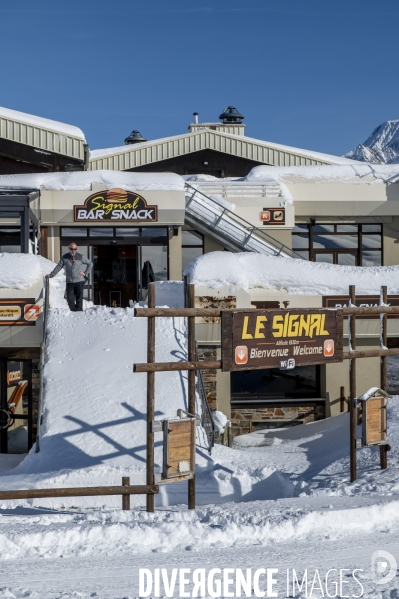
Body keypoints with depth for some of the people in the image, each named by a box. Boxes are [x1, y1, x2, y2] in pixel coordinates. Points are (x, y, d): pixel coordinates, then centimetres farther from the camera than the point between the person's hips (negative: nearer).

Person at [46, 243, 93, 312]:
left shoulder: (80, 257, 1)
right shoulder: (65, 257, 3)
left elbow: (90, 264, 12)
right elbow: (58, 267, 8)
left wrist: (85, 273, 4)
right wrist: (51, 275, 4)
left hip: (79, 281, -1)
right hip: (69, 282, 1)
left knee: (79, 299, -3)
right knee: (70, 299, -2)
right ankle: (73, 312, 14)